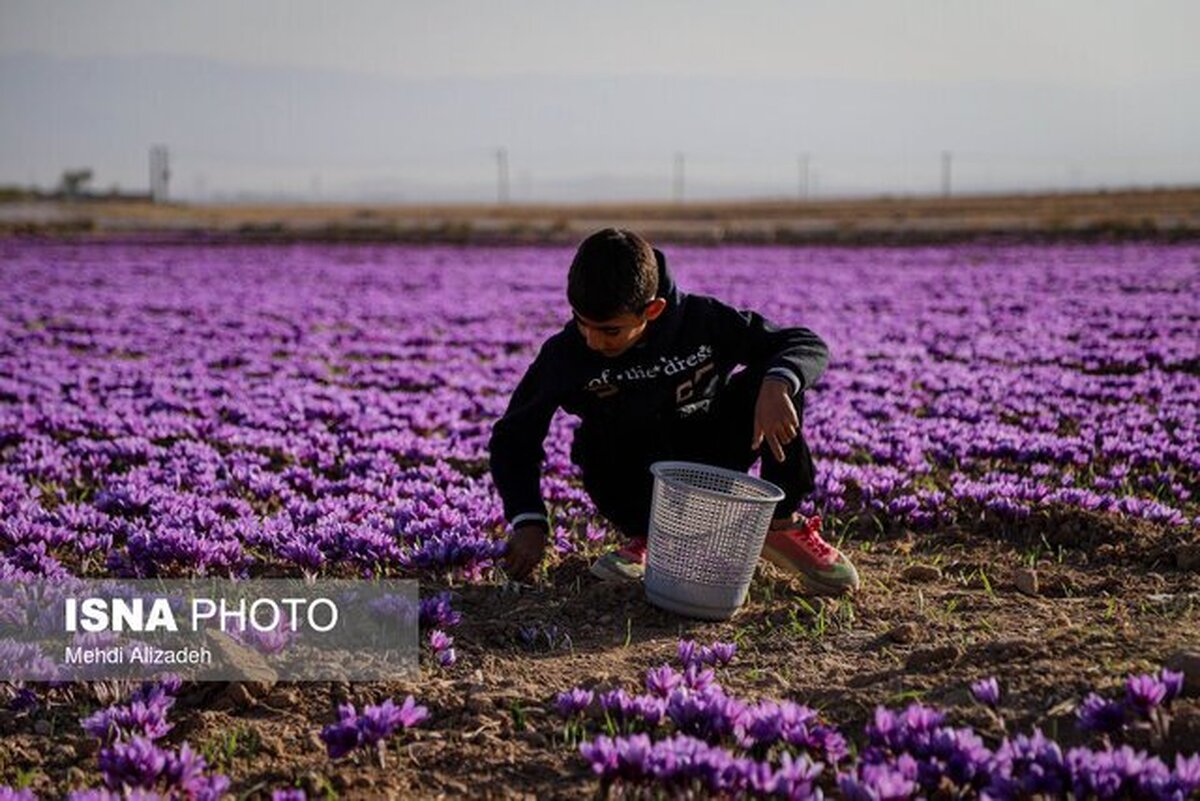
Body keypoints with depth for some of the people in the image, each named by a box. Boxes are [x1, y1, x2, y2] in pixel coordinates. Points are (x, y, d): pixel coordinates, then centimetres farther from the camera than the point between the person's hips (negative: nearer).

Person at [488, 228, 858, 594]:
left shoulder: (701, 319, -18)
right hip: (636, 475, -1)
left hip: (711, 459, 1)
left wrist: (777, 384, -38)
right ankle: (646, 536, -7)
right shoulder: (565, 355, -19)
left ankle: (783, 524, -14)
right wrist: (529, 520, -25)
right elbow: (513, 438, -11)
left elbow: (808, 345, -15)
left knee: (772, 376, -24)